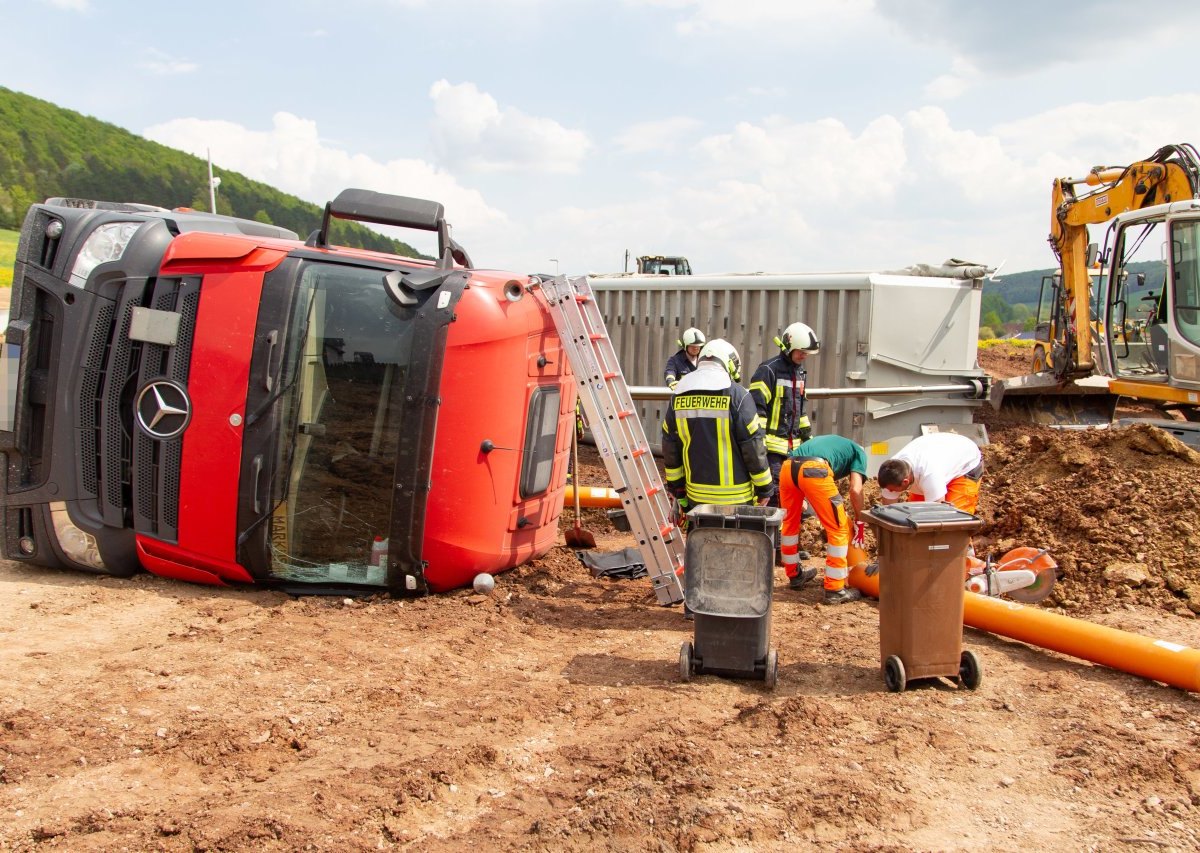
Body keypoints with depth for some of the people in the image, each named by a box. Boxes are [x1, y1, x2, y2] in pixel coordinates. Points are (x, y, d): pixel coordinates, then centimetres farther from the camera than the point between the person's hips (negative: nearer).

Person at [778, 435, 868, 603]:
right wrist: (859, 521, 21)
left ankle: (794, 575, 41)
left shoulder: (831, 441, 43)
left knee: (790, 523, 26)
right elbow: (855, 489, 10)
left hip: (787, 467, 6)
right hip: (814, 470, -6)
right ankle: (835, 590, 10)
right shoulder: (859, 452, 26)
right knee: (839, 529, 8)